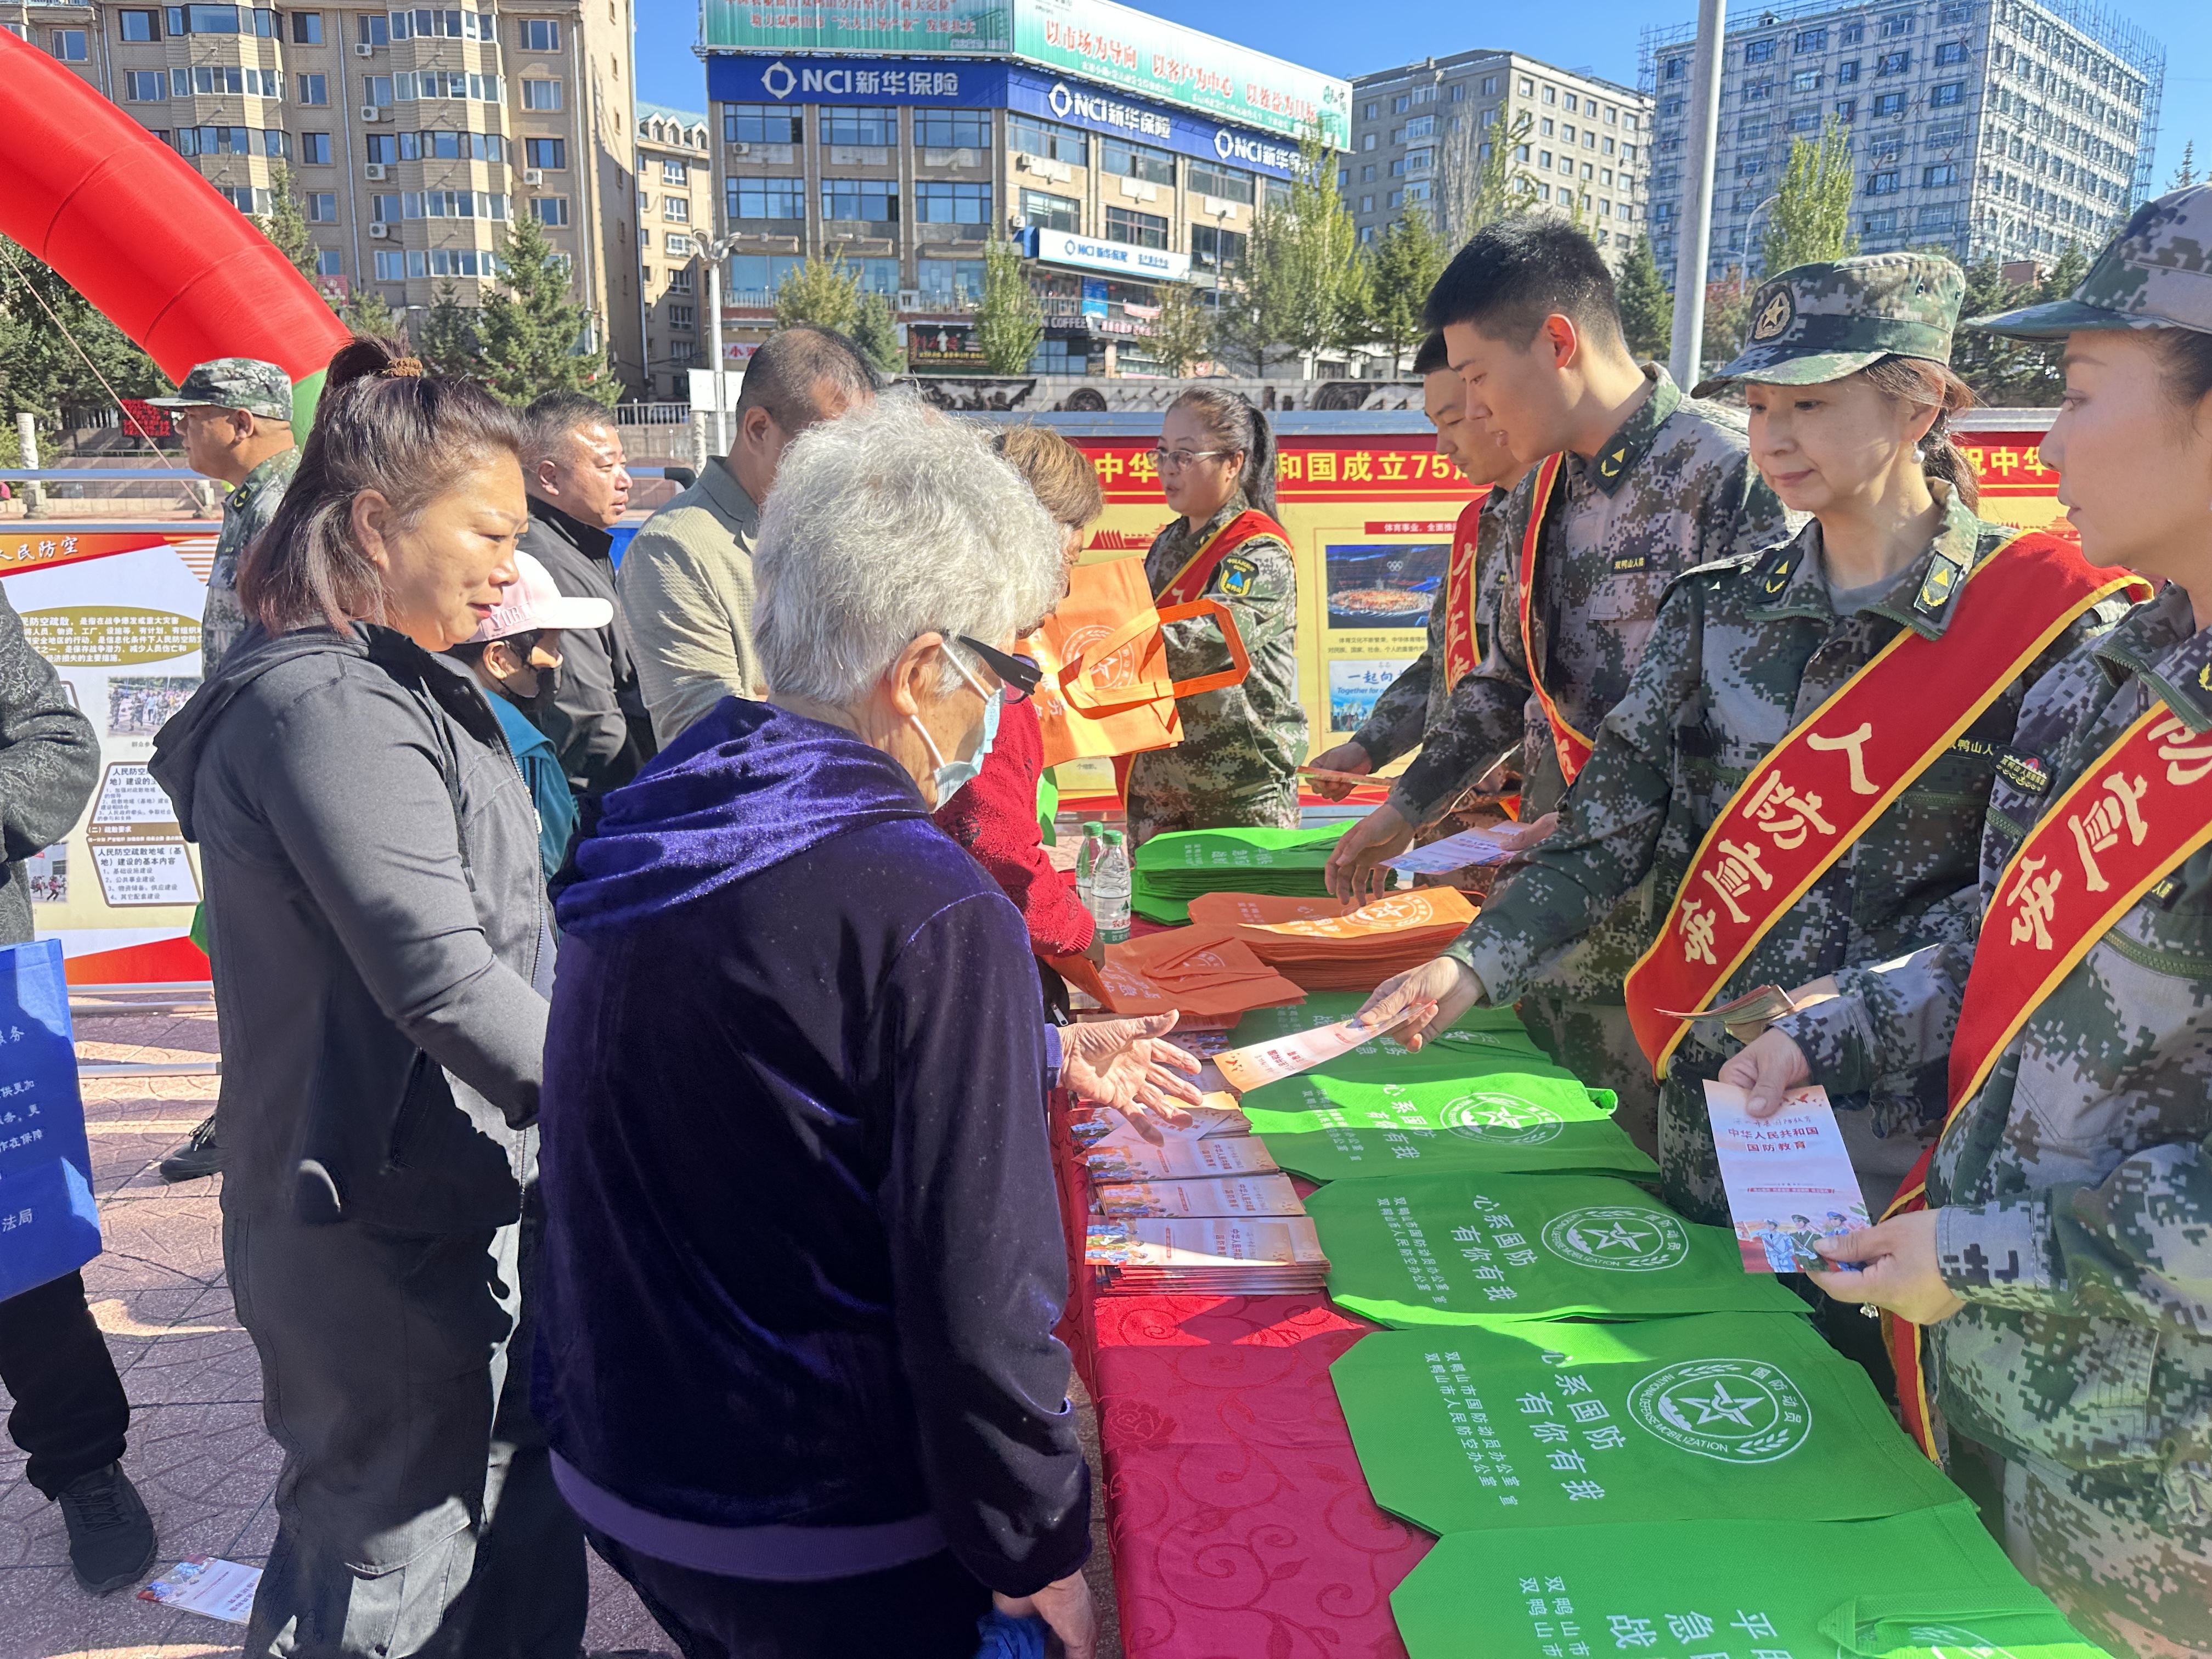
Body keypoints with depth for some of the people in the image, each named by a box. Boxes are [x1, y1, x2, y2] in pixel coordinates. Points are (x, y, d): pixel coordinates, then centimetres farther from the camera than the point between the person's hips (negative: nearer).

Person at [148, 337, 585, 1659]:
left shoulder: (395, 688, 11)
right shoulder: (326, 710, -22)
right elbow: (443, 978, -28)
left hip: (466, 1191, 9)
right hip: (387, 1221, -9)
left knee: (520, 1494, 21)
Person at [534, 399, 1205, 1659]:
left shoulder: (648, 840, -2)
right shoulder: (933, 914, -28)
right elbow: (979, 1296, -27)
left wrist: (1045, 1057, 15)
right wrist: (1044, 1555, -12)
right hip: (833, 1553, -7)